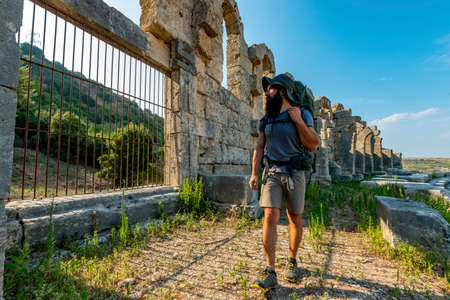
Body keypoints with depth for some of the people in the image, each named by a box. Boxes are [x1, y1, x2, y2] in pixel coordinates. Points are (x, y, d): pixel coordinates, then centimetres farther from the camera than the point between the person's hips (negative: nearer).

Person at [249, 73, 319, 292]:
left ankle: (292, 260, 33)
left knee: (295, 219, 9)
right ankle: (270, 273, -1)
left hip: (294, 173, -1)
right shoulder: (266, 119, 11)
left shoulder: (303, 114, 1)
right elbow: (259, 147, 11)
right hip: (271, 173, 2)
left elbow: (313, 145, -7)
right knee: (270, 217, -9)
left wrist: (298, 120, -14)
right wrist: (254, 173, 4)